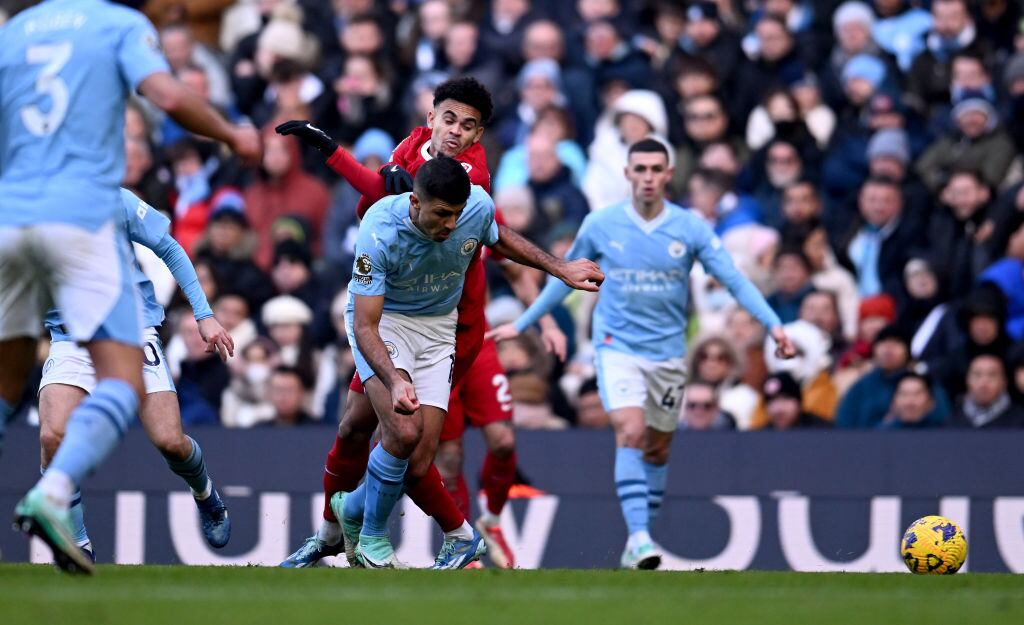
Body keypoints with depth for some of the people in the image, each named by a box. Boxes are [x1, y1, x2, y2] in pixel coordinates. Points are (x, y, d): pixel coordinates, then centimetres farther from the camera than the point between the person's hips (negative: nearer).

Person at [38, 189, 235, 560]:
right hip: (70, 344, 1)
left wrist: (204, 315, 3)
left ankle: (205, 495, 28)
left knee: (170, 441, -9)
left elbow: (169, 250, 4)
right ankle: (78, 548, -8)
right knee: (52, 436, -24)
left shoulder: (113, 201, -9)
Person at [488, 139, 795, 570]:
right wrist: (521, 325, 16)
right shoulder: (599, 226, -3)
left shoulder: (690, 228, -4)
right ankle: (638, 536, -27)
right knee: (631, 434, -22)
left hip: (668, 352, 2)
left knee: (657, 449, 10)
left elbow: (734, 280, -4)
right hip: (617, 347, -2)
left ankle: (639, 542, 25)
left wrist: (774, 325, -16)